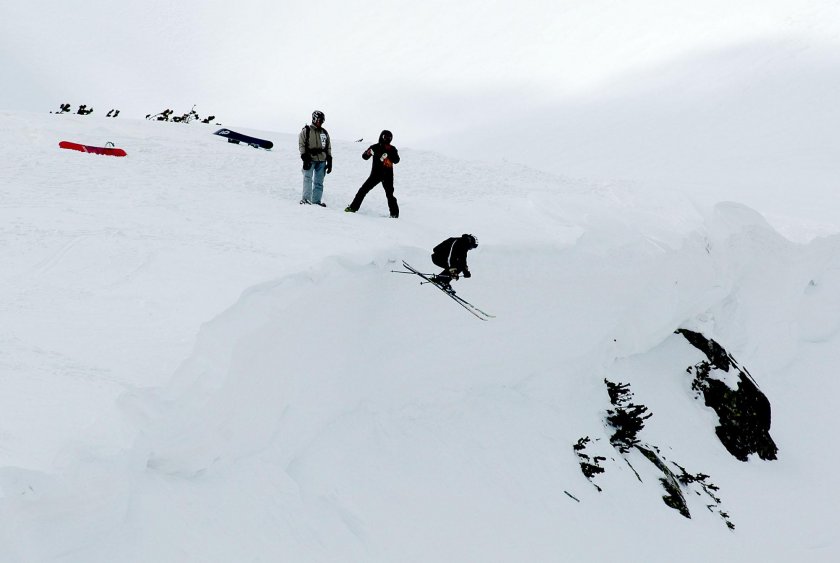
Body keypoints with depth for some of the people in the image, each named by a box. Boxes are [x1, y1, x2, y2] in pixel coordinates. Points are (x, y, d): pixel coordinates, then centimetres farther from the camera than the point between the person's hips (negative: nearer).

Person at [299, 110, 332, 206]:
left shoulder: (324, 132, 16)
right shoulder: (306, 131, 2)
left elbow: (328, 147, 18)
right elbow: (301, 145, -2)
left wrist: (329, 162, 12)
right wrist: (304, 157, -14)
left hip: (321, 160, 4)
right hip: (310, 159, -4)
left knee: (319, 182, 4)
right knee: (308, 178, -16)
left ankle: (316, 200, 8)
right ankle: (305, 198, -18)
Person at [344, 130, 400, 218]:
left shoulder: (392, 149, 4)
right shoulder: (375, 147, 5)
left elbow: (396, 160, -7)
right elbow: (364, 156, 1)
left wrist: (390, 152, -22)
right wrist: (368, 153, -21)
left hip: (387, 175, -2)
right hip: (375, 174, 2)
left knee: (389, 194, -8)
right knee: (363, 190, -2)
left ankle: (394, 213, -2)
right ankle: (353, 207, 5)